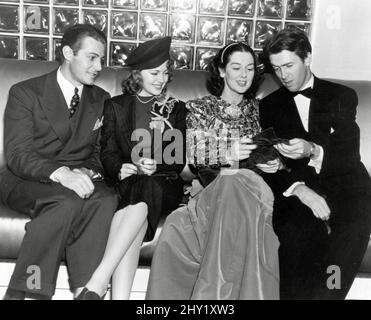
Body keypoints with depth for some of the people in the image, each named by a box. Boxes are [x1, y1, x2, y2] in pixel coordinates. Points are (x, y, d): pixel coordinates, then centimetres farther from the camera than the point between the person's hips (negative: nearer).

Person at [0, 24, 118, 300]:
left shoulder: (101, 100, 14)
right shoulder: (24, 93, 0)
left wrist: (88, 171, -12)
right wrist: (61, 173, -30)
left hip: (77, 179, 3)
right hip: (28, 182, -3)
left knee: (107, 198, -31)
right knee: (68, 201, -36)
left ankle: (86, 290, -30)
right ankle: (27, 290, -26)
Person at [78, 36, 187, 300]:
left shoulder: (176, 109, 16)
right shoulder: (116, 106, 16)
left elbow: (179, 161, 7)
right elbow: (108, 153, 6)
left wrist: (155, 167, -15)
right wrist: (122, 169, -17)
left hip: (164, 185, 0)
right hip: (125, 182, 1)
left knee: (143, 190, -37)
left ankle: (97, 284, -44)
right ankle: (119, 296, -43)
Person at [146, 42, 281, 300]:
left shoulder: (258, 109, 18)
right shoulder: (199, 108, 10)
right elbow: (191, 153, -2)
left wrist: (274, 162, -7)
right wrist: (227, 153, -21)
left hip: (249, 184, 1)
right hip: (213, 186, -1)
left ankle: (212, 293, -32)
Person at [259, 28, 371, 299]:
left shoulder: (342, 96, 12)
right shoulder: (269, 106, 15)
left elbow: (349, 156, 0)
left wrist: (313, 151, -22)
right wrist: (298, 188, -15)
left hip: (346, 192, 0)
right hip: (295, 195, 1)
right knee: (294, 233, -31)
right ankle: (295, 292, -13)